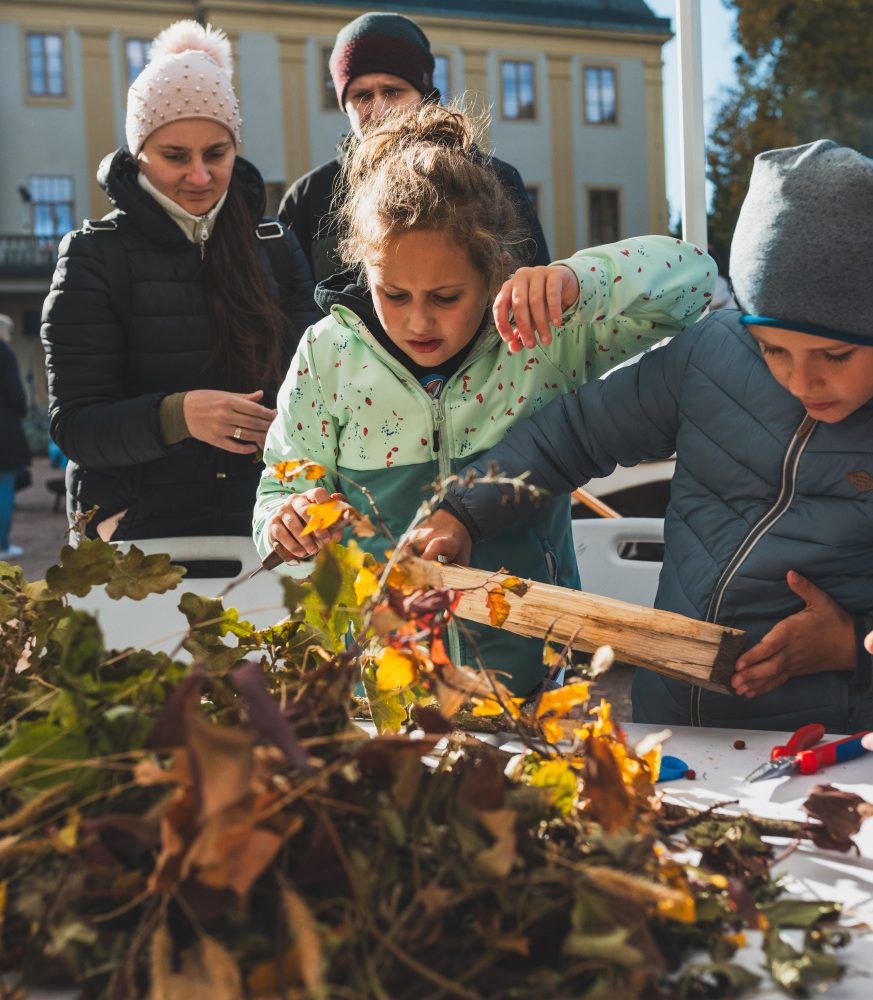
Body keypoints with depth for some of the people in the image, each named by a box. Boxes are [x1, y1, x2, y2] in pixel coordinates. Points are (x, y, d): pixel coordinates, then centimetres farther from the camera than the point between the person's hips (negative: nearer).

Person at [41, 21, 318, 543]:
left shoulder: (277, 249, 10)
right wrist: (177, 415, -25)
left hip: (261, 521, 2)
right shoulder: (95, 255, 0)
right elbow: (74, 426, -6)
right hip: (142, 530, -2)